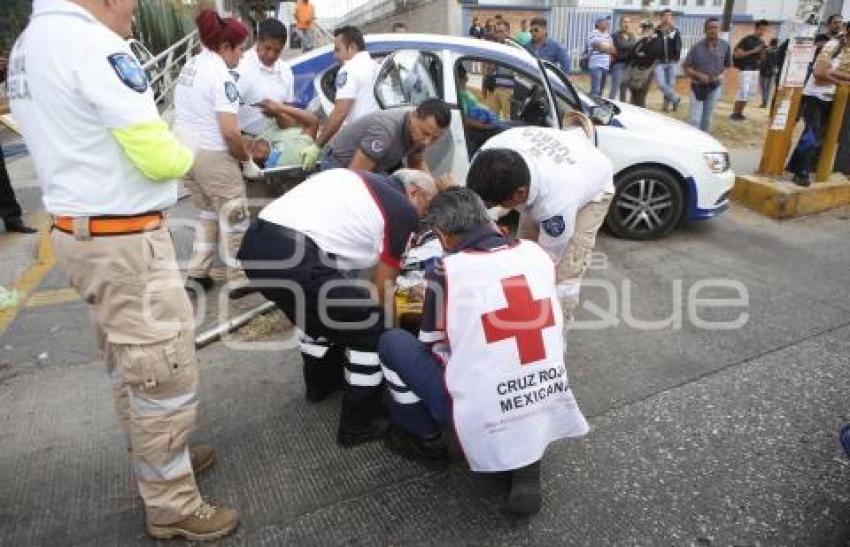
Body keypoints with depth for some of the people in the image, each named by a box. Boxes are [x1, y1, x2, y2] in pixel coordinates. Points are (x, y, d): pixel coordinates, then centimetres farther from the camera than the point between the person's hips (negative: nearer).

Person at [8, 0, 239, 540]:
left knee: (129, 364, 21)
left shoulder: (30, 44, 13)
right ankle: (171, 506, 16)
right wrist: (182, 153, 0)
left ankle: (155, 455, 39)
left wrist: (162, 150, 4)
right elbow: (160, 157, -22)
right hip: (123, 239, -10)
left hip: (80, 229, 10)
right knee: (164, 374, 1)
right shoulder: (92, 44, -18)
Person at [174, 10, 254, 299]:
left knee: (208, 212, 22)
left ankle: (197, 274, 24)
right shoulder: (221, 77, -16)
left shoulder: (191, 65, 12)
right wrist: (247, 160, -9)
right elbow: (229, 132, -23)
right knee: (234, 217, 5)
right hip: (212, 155, -9)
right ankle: (240, 281, 13)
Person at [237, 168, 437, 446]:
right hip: (296, 258, -9)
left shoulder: (356, 179, 28)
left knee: (318, 311, 33)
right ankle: (359, 424, 21)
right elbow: (382, 288, 10)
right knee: (370, 330, 9)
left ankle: (321, 382, 51)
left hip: (254, 242, 9)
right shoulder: (403, 210, 6)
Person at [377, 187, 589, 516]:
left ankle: (426, 441, 25)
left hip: (484, 417, -4)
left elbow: (432, 346, 1)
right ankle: (527, 464, 19)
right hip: (550, 409, 5)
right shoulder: (536, 253, 2)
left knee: (391, 342, 9)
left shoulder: (446, 271, -12)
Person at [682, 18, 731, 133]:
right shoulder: (697, 47, -11)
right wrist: (699, 75, -19)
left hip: (715, 87, 2)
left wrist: (721, 74, -3)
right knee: (695, 119, -9)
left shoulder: (725, 46, -5)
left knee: (707, 119, 12)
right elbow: (686, 67, -7)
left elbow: (728, 64, 11)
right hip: (698, 87, -2)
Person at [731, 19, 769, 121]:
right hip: (745, 69, -8)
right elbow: (737, 54, -16)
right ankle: (734, 113, -2)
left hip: (755, 70, 8)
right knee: (743, 92, -11)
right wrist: (752, 51, -20)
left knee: (751, 93, 9)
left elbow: (761, 57, 18)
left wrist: (763, 52, -4)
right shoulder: (747, 39, -10)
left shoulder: (762, 42, 12)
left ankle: (739, 112, 16)